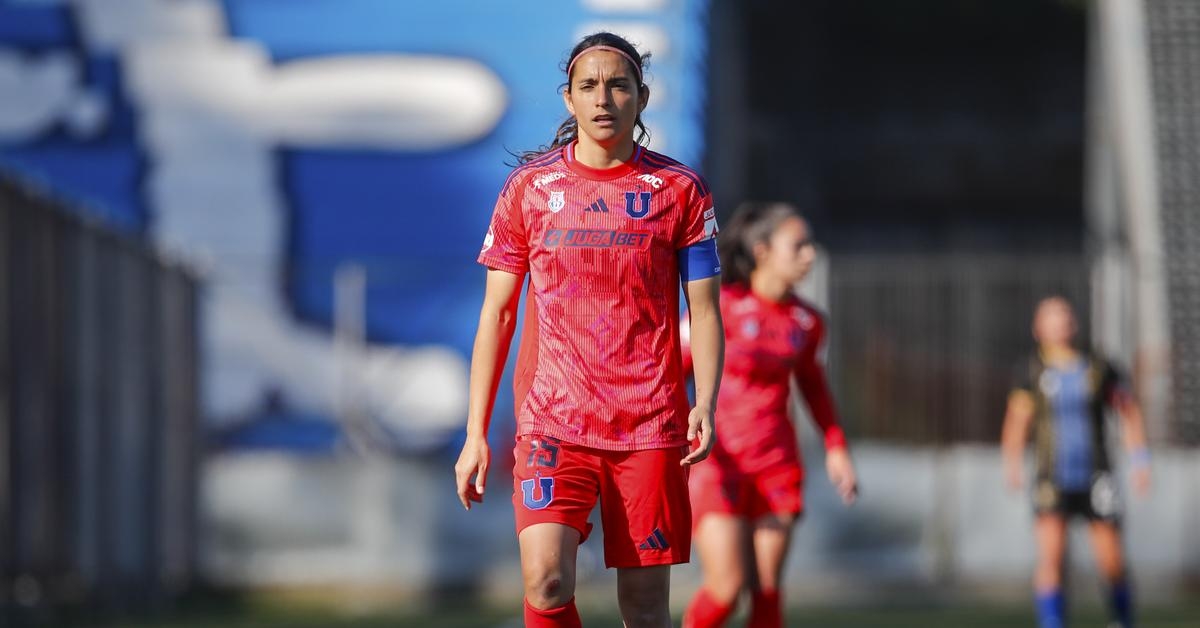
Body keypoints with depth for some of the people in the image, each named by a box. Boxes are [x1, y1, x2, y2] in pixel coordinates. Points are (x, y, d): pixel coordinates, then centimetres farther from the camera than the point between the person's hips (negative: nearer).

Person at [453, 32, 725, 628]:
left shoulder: (680, 190, 5)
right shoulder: (529, 187, 7)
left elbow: (705, 310, 5)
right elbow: (497, 312, 10)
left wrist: (705, 405, -12)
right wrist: (475, 433, 5)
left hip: (650, 429, 0)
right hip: (552, 423, 0)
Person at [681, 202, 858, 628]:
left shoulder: (806, 322, 4)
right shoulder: (721, 305, -12)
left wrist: (836, 447, 17)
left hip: (776, 464, 5)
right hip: (715, 461, -4)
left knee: (768, 589, 0)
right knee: (727, 586, -12)